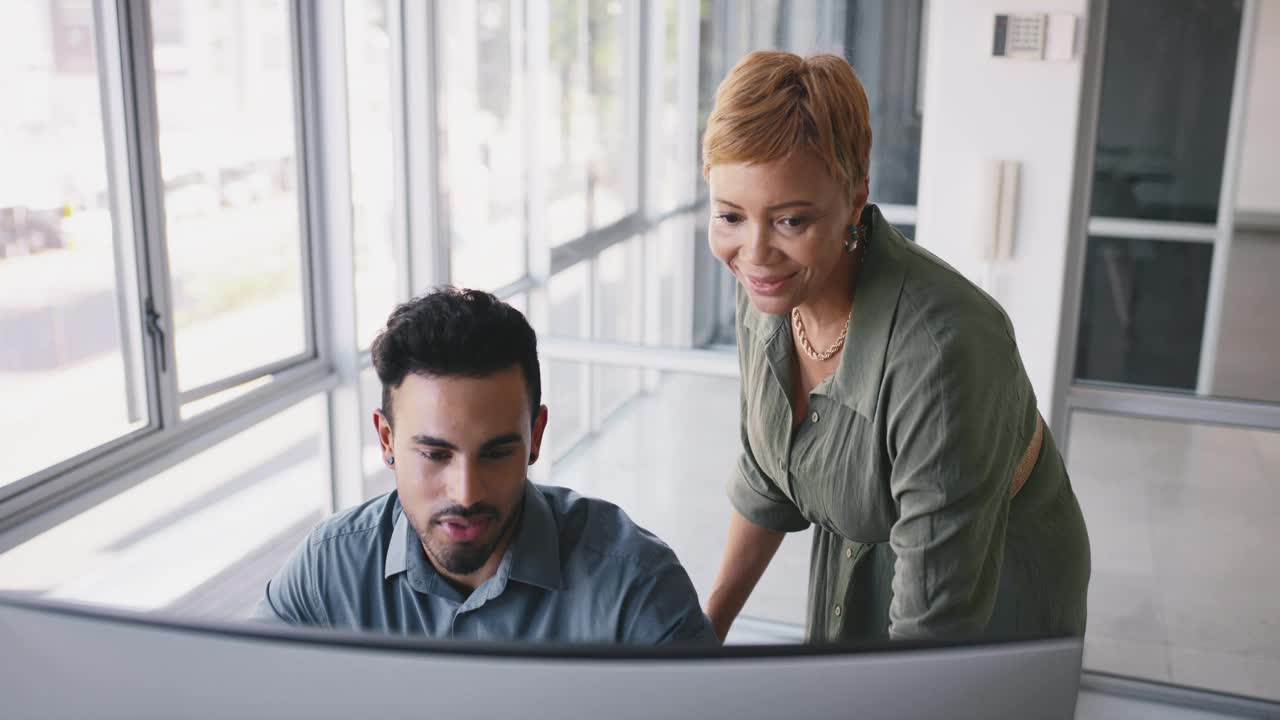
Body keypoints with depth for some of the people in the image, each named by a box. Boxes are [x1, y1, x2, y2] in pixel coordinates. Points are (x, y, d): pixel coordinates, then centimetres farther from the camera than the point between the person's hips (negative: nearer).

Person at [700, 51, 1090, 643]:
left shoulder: (942, 348, -38)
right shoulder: (769, 292, -16)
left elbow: (937, 620, -31)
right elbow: (765, 475, 0)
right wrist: (711, 624, 6)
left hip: (993, 594, -5)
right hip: (850, 566, 5)